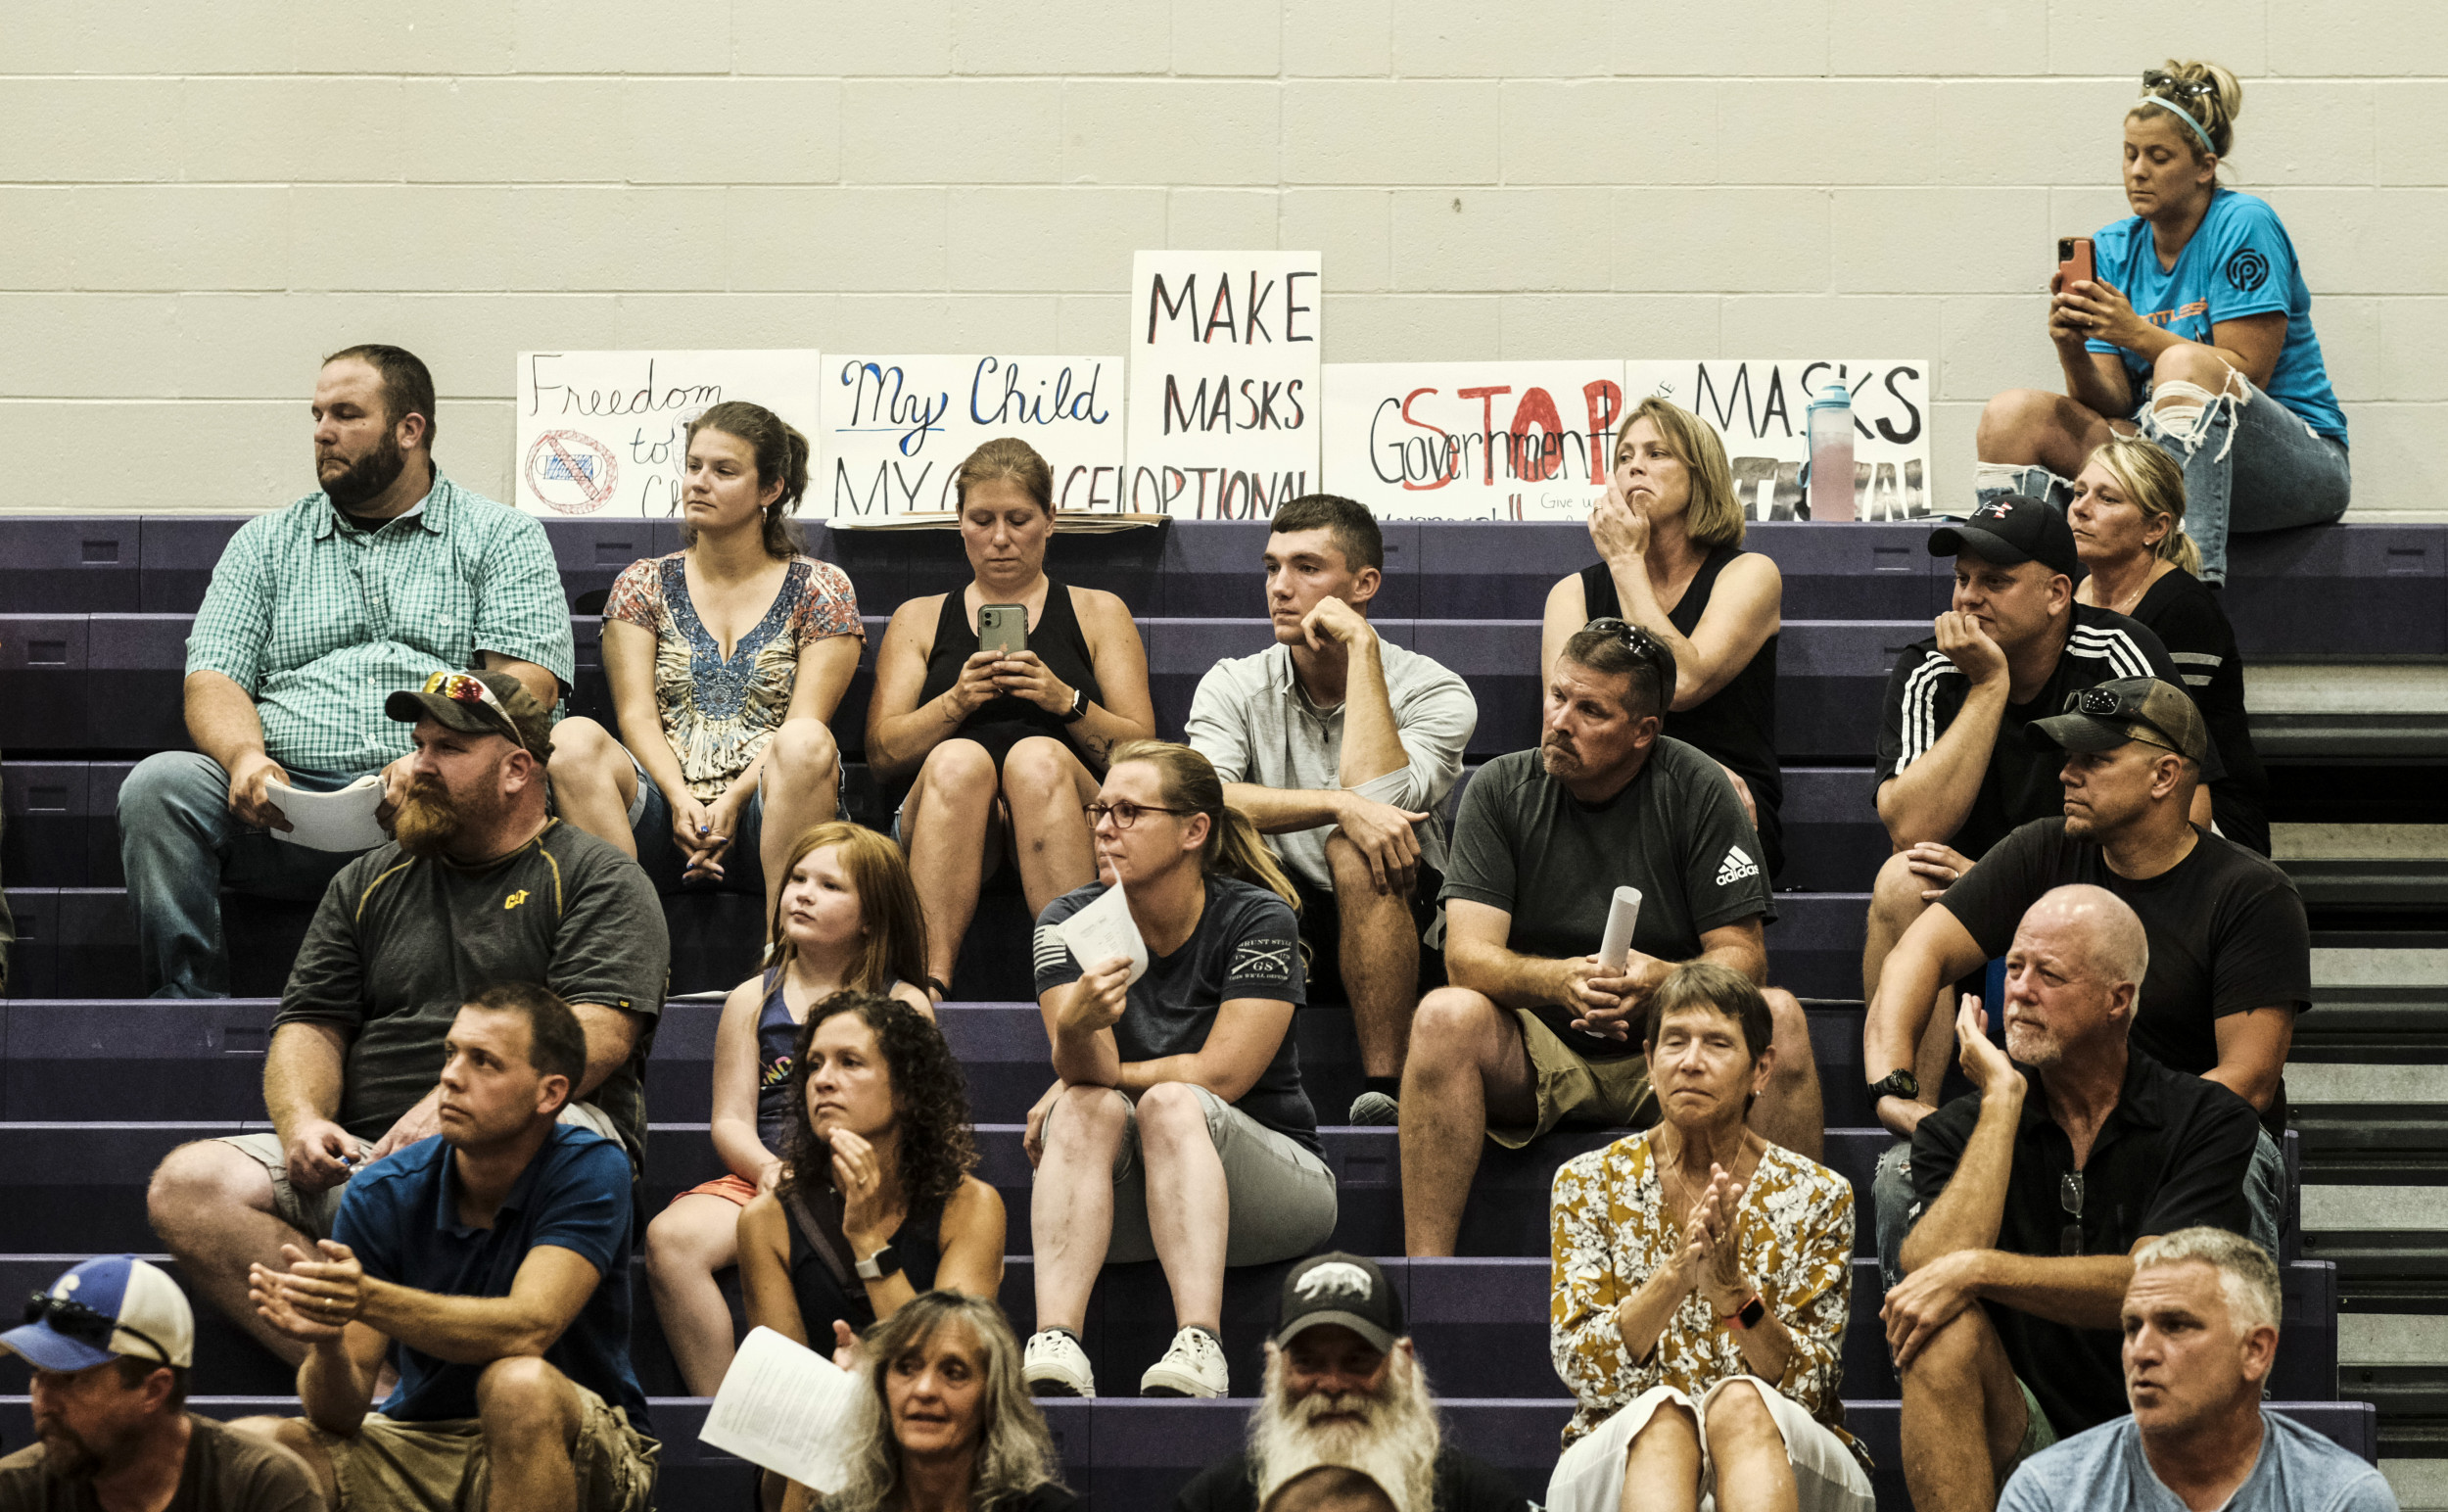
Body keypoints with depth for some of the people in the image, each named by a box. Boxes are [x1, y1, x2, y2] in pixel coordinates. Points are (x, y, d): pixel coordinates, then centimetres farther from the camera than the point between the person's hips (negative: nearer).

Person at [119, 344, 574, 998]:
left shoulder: (502, 537, 13)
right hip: (287, 804, 3)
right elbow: (212, 680, 12)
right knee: (159, 784, -25)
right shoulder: (265, 544, 22)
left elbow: (526, 684, 0)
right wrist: (245, 756, -12)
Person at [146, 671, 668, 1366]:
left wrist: (452, 1103, -20)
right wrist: (302, 1121, -4)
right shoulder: (367, 884, 25)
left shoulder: (600, 879, 9)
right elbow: (309, 1024, 20)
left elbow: (599, 1034, -6)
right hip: (369, 1151, 5)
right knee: (187, 1185, -21)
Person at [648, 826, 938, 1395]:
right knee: (670, 1238, -29)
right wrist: (768, 1169, -12)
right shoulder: (752, 1000, 18)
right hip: (759, 1180, 2)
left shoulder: (904, 1007, 12)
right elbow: (731, 1119, 10)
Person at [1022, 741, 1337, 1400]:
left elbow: (1219, 1076, -15)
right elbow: (1082, 1069, -15)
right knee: (1087, 1107, -28)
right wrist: (1078, 1028, -38)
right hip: (1122, 1198, 2)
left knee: (1170, 1105, -32)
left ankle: (1198, 1346, -51)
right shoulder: (1069, 923, -1)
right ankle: (1054, 1348, -48)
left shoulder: (1257, 919, -9)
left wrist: (1093, 1076, -7)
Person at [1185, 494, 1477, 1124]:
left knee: (1351, 851, -35)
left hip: (1389, 918, -2)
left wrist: (1362, 647, -19)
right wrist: (1340, 805, -32)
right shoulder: (1233, 686, 1)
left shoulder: (1436, 693, -7)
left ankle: (1385, 1090, -35)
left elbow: (1378, 798, -27)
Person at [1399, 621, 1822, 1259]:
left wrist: (1662, 981, -30)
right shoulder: (1501, 789, -3)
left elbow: (1743, 956, -7)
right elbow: (1468, 956, -12)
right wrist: (1560, 981, -35)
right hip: (1536, 1057, 0)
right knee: (1446, 1015, -30)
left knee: (1779, 1017, -27)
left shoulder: (1697, 791, -4)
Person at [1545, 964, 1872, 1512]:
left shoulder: (1818, 1195, 4)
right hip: (1620, 1461, 0)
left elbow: (1810, 1386, -2)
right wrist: (1675, 1274, -23)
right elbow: (1584, 1372, -5)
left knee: (1741, 1402, -35)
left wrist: (1735, 1294, -22)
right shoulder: (1588, 1183, 5)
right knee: (1662, 1411, -36)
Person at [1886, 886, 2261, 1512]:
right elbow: (1929, 1273, -14)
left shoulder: (2207, 1122, -1)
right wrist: (2002, 1100, -9)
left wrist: (1978, 1269, -23)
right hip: (2019, 1447, 2)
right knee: (1946, 1332, -28)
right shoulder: (1959, 1131, 6)